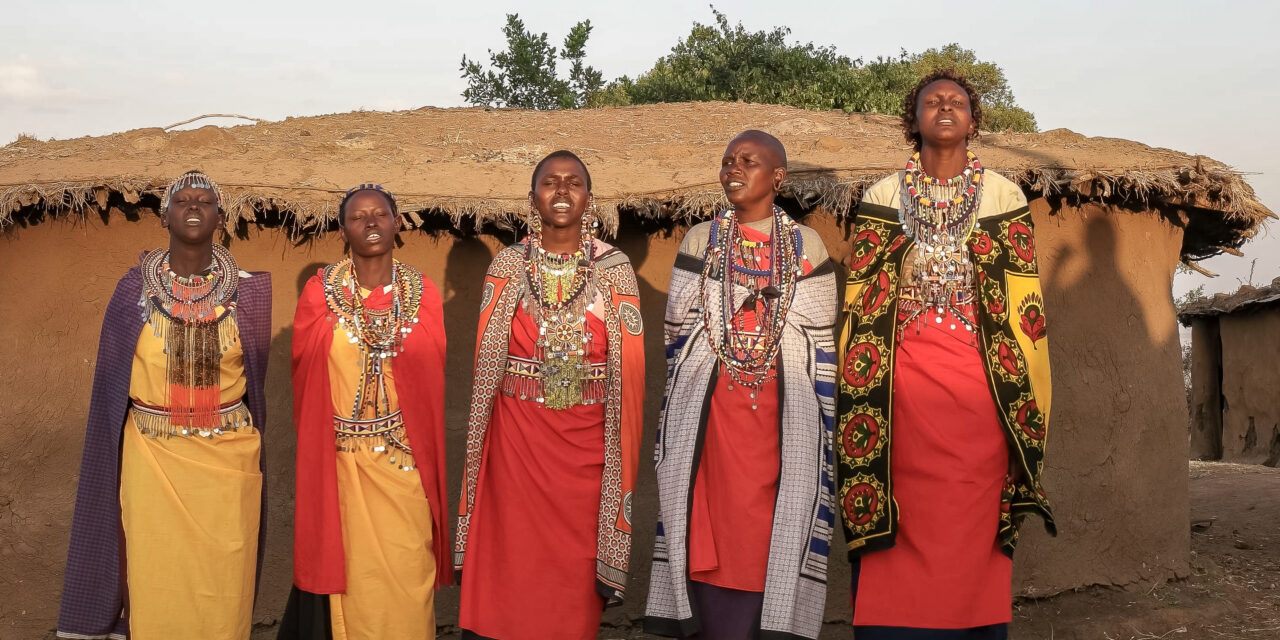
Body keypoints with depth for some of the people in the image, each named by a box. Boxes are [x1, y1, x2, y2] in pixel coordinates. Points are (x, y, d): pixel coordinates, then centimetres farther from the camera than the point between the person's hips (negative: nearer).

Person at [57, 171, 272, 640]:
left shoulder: (247, 291, -2)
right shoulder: (133, 291, -2)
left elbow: (255, 376, 6)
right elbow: (112, 385, 4)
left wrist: (250, 445, 9)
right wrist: (121, 463, 4)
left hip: (228, 456, 0)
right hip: (152, 455, 0)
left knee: (223, 586, 7)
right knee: (157, 581, 8)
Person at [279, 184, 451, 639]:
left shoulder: (422, 293, 2)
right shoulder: (320, 293, -1)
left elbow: (430, 375, 2)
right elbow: (304, 378, 3)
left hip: (405, 460, 1)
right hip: (340, 460, 0)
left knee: (406, 566, 4)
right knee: (347, 566, 8)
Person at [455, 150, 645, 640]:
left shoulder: (614, 269, 0)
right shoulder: (507, 266, 2)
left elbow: (629, 374, -1)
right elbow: (485, 362, 3)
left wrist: (622, 450, -4)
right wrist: (480, 446, 1)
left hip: (587, 445, 0)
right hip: (516, 439, 0)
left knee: (576, 571, 8)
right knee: (512, 568, 5)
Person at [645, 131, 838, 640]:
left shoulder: (806, 246, 8)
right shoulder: (698, 241, 10)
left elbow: (822, 348, 7)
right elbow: (678, 336, 9)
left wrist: (822, 425, 2)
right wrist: (677, 422, 6)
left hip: (782, 416, 0)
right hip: (707, 414, 1)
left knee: (769, 537, 0)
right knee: (709, 536, -1)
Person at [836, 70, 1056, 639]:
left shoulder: (1004, 196, 10)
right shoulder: (882, 197, 10)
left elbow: (1024, 298, 7)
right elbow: (861, 299, 8)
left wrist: (1023, 390, 1)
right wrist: (860, 390, 2)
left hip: (979, 375, 0)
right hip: (903, 374, 0)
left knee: (972, 517, 1)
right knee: (908, 520, 0)